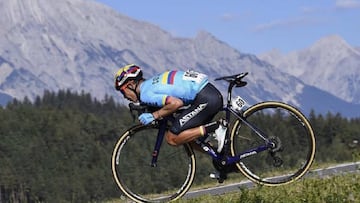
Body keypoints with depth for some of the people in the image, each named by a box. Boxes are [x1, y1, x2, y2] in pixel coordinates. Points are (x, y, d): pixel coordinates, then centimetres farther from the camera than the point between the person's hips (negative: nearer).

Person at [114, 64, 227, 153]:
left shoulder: (146, 94, -10)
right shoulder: (152, 82, 20)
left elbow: (176, 103, -21)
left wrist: (154, 115, -8)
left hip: (205, 99, -9)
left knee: (172, 138, -6)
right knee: (191, 139, 19)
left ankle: (214, 128, -9)